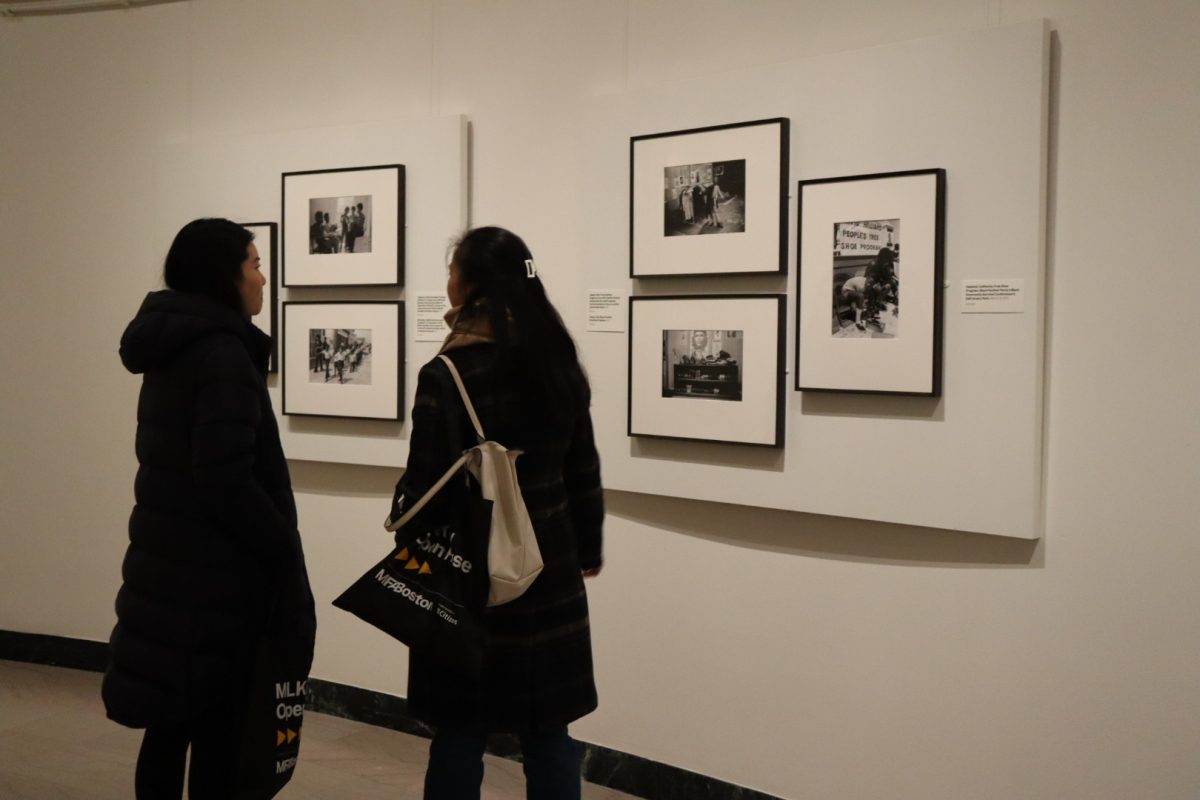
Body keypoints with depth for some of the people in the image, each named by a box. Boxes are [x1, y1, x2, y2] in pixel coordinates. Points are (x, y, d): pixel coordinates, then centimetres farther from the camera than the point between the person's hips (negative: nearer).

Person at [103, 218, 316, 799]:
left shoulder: (171, 349, 12)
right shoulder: (222, 352, -17)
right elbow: (226, 478, -24)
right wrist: (286, 552, -12)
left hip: (168, 562, 9)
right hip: (212, 576, -9)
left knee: (170, 726, 18)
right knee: (219, 731, 4)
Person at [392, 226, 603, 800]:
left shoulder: (446, 374, -12)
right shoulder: (559, 362, 4)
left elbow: (425, 484, -11)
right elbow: (582, 468, 11)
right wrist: (587, 544, 23)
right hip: (549, 573, 5)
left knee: (460, 733, 8)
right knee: (548, 734, 13)